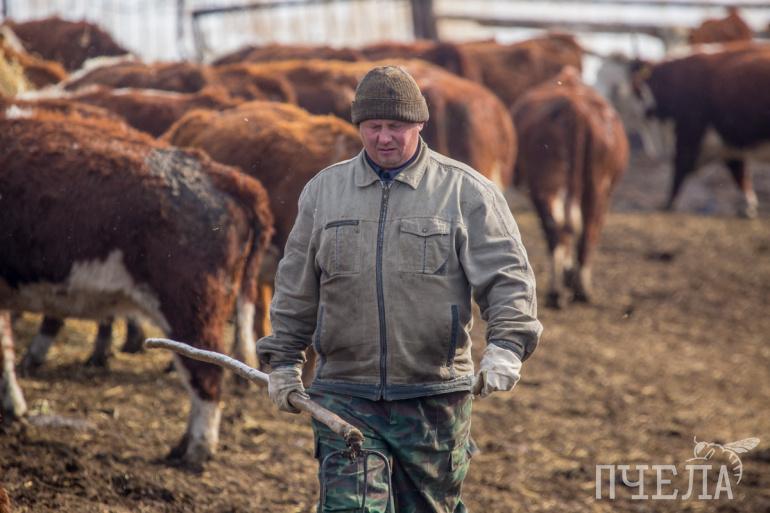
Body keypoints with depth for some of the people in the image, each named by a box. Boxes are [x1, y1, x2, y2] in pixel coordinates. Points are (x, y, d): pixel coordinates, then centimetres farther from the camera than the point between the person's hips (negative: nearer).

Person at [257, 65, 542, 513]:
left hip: (433, 397, -1)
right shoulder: (323, 191, 10)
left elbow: (507, 275, -5)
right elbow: (296, 287, 18)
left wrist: (506, 346, -20)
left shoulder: (466, 191, 1)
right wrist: (284, 360, 17)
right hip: (344, 396, 1)